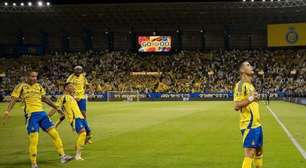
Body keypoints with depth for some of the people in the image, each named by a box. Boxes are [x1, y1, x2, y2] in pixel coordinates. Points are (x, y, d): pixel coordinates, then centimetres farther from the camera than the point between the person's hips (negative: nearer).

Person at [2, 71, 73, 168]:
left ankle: (63, 156, 8)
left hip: (42, 113, 6)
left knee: (54, 134, 1)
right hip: (31, 115, -6)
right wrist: (7, 112, -22)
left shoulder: (38, 86, 16)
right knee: (34, 141, -10)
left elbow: (45, 99, 27)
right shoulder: (21, 86, -1)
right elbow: (13, 99, -8)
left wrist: (57, 108, 30)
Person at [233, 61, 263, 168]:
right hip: (249, 125, -10)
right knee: (249, 154, -11)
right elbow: (236, 106, -22)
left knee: (259, 151, 18)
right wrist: (251, 99, -31)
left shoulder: (250, 85, 16)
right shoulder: (241, 85, -13)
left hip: (256, 124, 10)